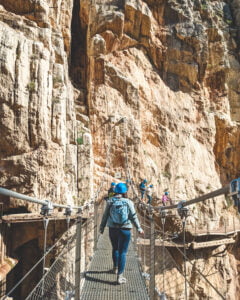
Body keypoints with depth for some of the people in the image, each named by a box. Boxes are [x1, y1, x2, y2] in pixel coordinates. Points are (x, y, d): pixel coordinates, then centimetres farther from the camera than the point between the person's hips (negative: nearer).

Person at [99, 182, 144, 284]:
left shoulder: (110, 202, -4)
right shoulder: (128, 202, -8)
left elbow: (105, 216, -1)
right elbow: (133, 217, -7)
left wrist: (102, 227, 11)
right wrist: (139, 228, 3)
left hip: (113, 229, 3)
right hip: (125, 230, -3)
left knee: (115, 248, 24)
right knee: (122, 252, 2)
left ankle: (115, 268, 44)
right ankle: (119, 277, 0)